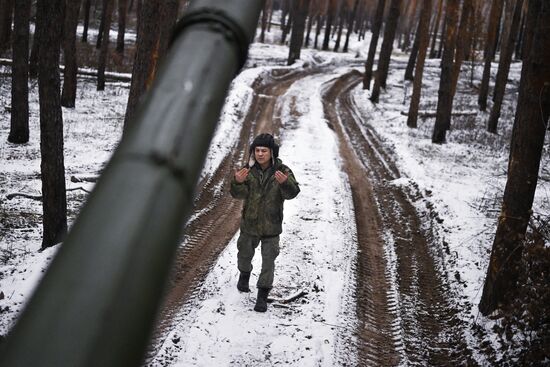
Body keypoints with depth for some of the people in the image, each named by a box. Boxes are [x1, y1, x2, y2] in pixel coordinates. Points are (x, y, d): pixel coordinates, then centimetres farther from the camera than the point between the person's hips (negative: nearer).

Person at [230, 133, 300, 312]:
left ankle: (263, 295, 14)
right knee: (245, 253, 23)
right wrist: (238, 182, -40)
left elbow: (292, 193, -22)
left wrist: (285, 182, -45)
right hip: (249, 223, 2)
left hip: (271, 225, -2)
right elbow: (239, 194, -17)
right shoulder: (248, 170, -8)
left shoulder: (282, 171, -12)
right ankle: (244, 273, 54)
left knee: (268, 260, 2)